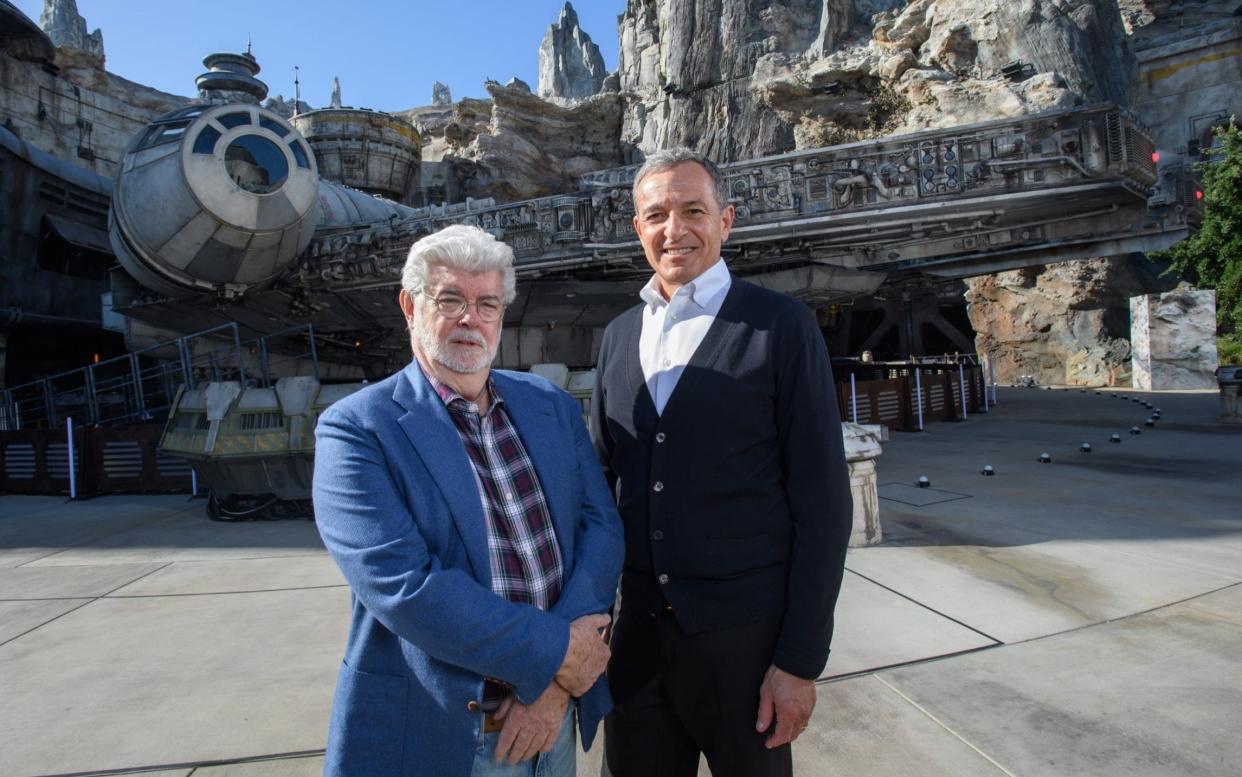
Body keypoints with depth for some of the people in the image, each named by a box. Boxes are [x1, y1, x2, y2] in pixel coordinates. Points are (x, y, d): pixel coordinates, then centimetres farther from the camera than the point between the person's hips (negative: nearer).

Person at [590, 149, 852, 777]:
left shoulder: (782, 326, -9)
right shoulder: (619, 336, 7)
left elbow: (823, 501, -10)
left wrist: (800, 660, -11)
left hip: (743, 633, -4)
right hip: (638, 629, 4)